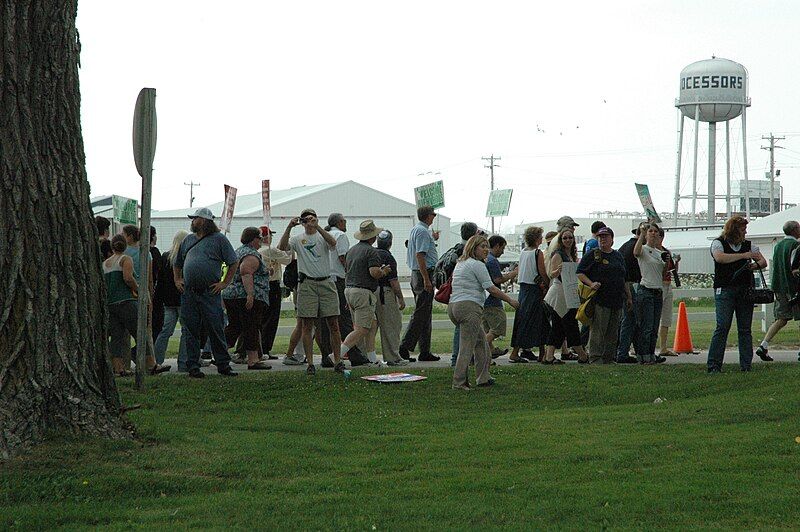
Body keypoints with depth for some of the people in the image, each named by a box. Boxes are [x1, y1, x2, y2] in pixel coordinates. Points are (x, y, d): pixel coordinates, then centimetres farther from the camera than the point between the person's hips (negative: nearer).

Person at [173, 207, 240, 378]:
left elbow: (234, 263, 1)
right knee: (191, 331, 4)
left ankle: (223, 364, 3)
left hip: (210, 293, -4)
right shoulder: (188, 240, 17)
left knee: (216, 329, -4)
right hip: (188, 293, 4)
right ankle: (193, 366, 9)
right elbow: (177, 264, 28)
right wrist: (177, 281, 14)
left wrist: (224, 283, -4)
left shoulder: (219, 239, 2)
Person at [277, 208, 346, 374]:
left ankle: (337, 361, 8)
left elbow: (333, 242, -16)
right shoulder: (298, 239, 8)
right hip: (307, 284, 0)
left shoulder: (323, 237, 7)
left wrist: (316, 226, -24)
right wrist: (289, 227, -18)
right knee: (307, 325, -2)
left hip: (326, 283, 0)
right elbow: (282, 247, -9)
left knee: (333, 324, 1)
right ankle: (310, 363, 1)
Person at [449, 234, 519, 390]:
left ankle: (483, 377, 20)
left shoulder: (460, 263, 21)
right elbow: (491, 289, -10)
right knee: (467, 346, -9)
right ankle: (459, 382, -12)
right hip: (469, 307, -10)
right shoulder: (477, 265, -7)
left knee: (481, 341, 18)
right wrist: (510, 300, 0)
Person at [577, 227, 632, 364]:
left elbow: (624, 279, 25)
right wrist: (591, 283, -19)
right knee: (597, 330, -10)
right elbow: (579, 273, -3)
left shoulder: (618, 256, 19)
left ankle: (609, 358, 13)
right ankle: (595, 358, -9)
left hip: (617, 300, 6)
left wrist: (629, 297, 22)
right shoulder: (592, 255, 1)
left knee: (613, 332, 7)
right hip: (599, 300, -6)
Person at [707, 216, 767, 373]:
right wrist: (744, 256, -19)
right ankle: (714, 365, -7)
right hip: (724, 290, -4)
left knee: (745, 329, 3)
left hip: (745, 290, 4)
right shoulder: (718, 243, 3)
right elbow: (720, 257, -18)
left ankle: (746, 365, 6)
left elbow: (763, 262, 11)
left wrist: (754, 265, -13)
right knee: (722, 327, -10)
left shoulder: (748, 245, 17)